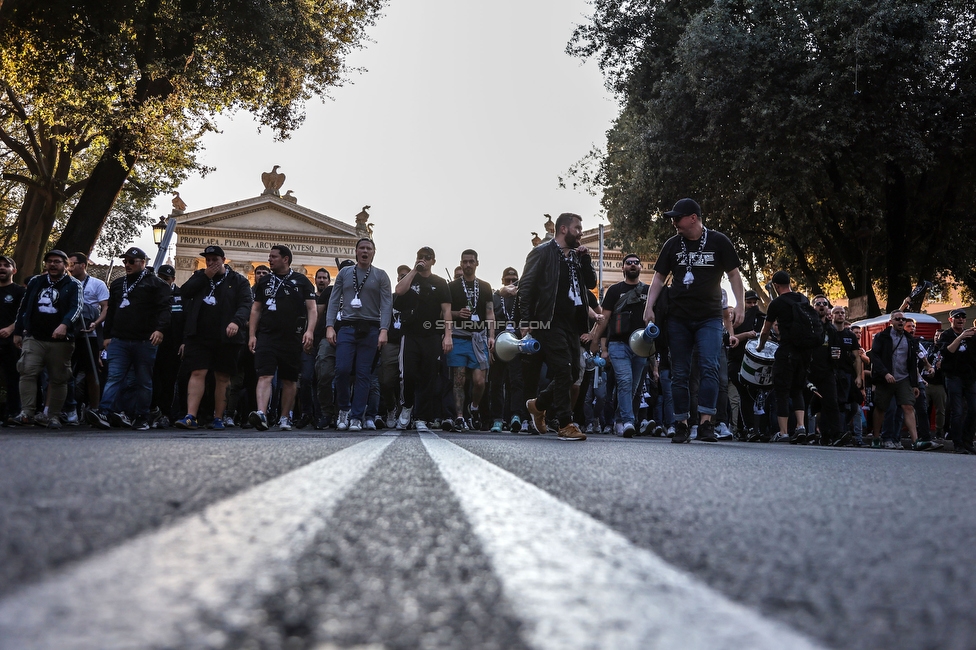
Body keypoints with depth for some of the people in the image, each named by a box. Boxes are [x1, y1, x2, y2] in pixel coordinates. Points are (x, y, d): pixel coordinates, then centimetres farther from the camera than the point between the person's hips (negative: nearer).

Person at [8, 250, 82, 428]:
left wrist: (65, 324, -30)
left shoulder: (73, 285, 2)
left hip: (61, 340, -2)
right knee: (28, 373, -11)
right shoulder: (35, 282, 14)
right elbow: (23, 308, 18)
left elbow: (76, 307, -13)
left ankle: (53, 416, 8)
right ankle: (26, 413, -11)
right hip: (33, 338, 3)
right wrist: (17, 332, 15)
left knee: (58, 379, 1)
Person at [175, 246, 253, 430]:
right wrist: (205, 277, -4)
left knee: (222, 378, 5)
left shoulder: (238, 281, 6)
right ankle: (191, 417, -11)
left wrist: (237, 321, -24)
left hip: (226, 338, -1)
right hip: (199, 336, 1)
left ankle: (218, 418, 12)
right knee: (197, 373, -7)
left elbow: (246, 304, -6)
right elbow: (184, 292, 0)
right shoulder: (199, 276, 16)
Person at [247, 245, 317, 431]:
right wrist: (252, 335, 7)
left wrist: (309, 331, -13)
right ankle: (261, 414, -27)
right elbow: (256, 310, 16)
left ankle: (285, 418, 15)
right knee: (265, 376, -14)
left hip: (292, 339, -1)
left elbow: (311, 308, 2)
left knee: (289, 380, 5)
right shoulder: (264, 282, 15)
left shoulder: (301, 282, 6)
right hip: (266, 337, 1)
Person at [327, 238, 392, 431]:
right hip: (346, 327, 1)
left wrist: (384, 330, -13)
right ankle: (344, 408, 13)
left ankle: (356, 417, 5)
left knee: (363, 374, -1)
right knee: (342, 370, -10)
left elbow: (386, 304, -1)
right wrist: (330, 326, -3)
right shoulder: (344, 273, 12)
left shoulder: (381, 276, 7)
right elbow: (334, 300, 9)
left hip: (370, 329, -1)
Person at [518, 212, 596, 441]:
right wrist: (526, 321, -14)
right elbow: (526, 286, -7)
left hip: (571, 322, 8)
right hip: (550, 321, -7)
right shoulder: (542, 252, -3)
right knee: (563, 371, -11)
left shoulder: (576, 255, 18)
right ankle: (565, 425, -4)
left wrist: (585, 258, 4)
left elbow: (591, 283, 16)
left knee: (573, 372, 7)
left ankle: (538, 404, 27)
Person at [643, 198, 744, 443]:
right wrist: (649, 307, -1)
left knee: (710, 368, -15)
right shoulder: (672, 244, 7)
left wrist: (739, 305, -9)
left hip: (709, 317, -2)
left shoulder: (718, 241, 1)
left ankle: (706, 423, -14)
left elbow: (734, 274, 3)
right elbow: (659, 278, 10)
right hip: (678, 319, 3)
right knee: (679, 374, 4)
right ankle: (681, 425, 10)